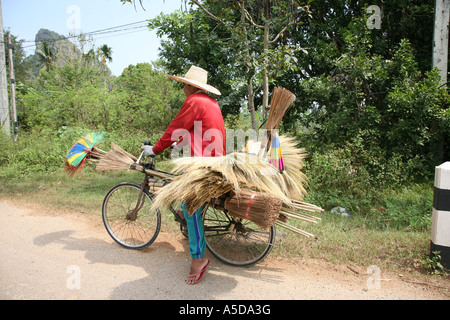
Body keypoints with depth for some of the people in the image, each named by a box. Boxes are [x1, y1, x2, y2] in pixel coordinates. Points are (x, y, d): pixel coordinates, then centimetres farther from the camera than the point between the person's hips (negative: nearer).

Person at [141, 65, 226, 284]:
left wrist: (155, 149, 4)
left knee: (192, 209, -6)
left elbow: (174, 130, -8)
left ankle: (199, 257, -1)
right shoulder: (211, 103, 17)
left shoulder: (194, 102, -12)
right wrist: (182, 143, 38)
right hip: (216, 158, 10)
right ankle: (187, 210, 35)